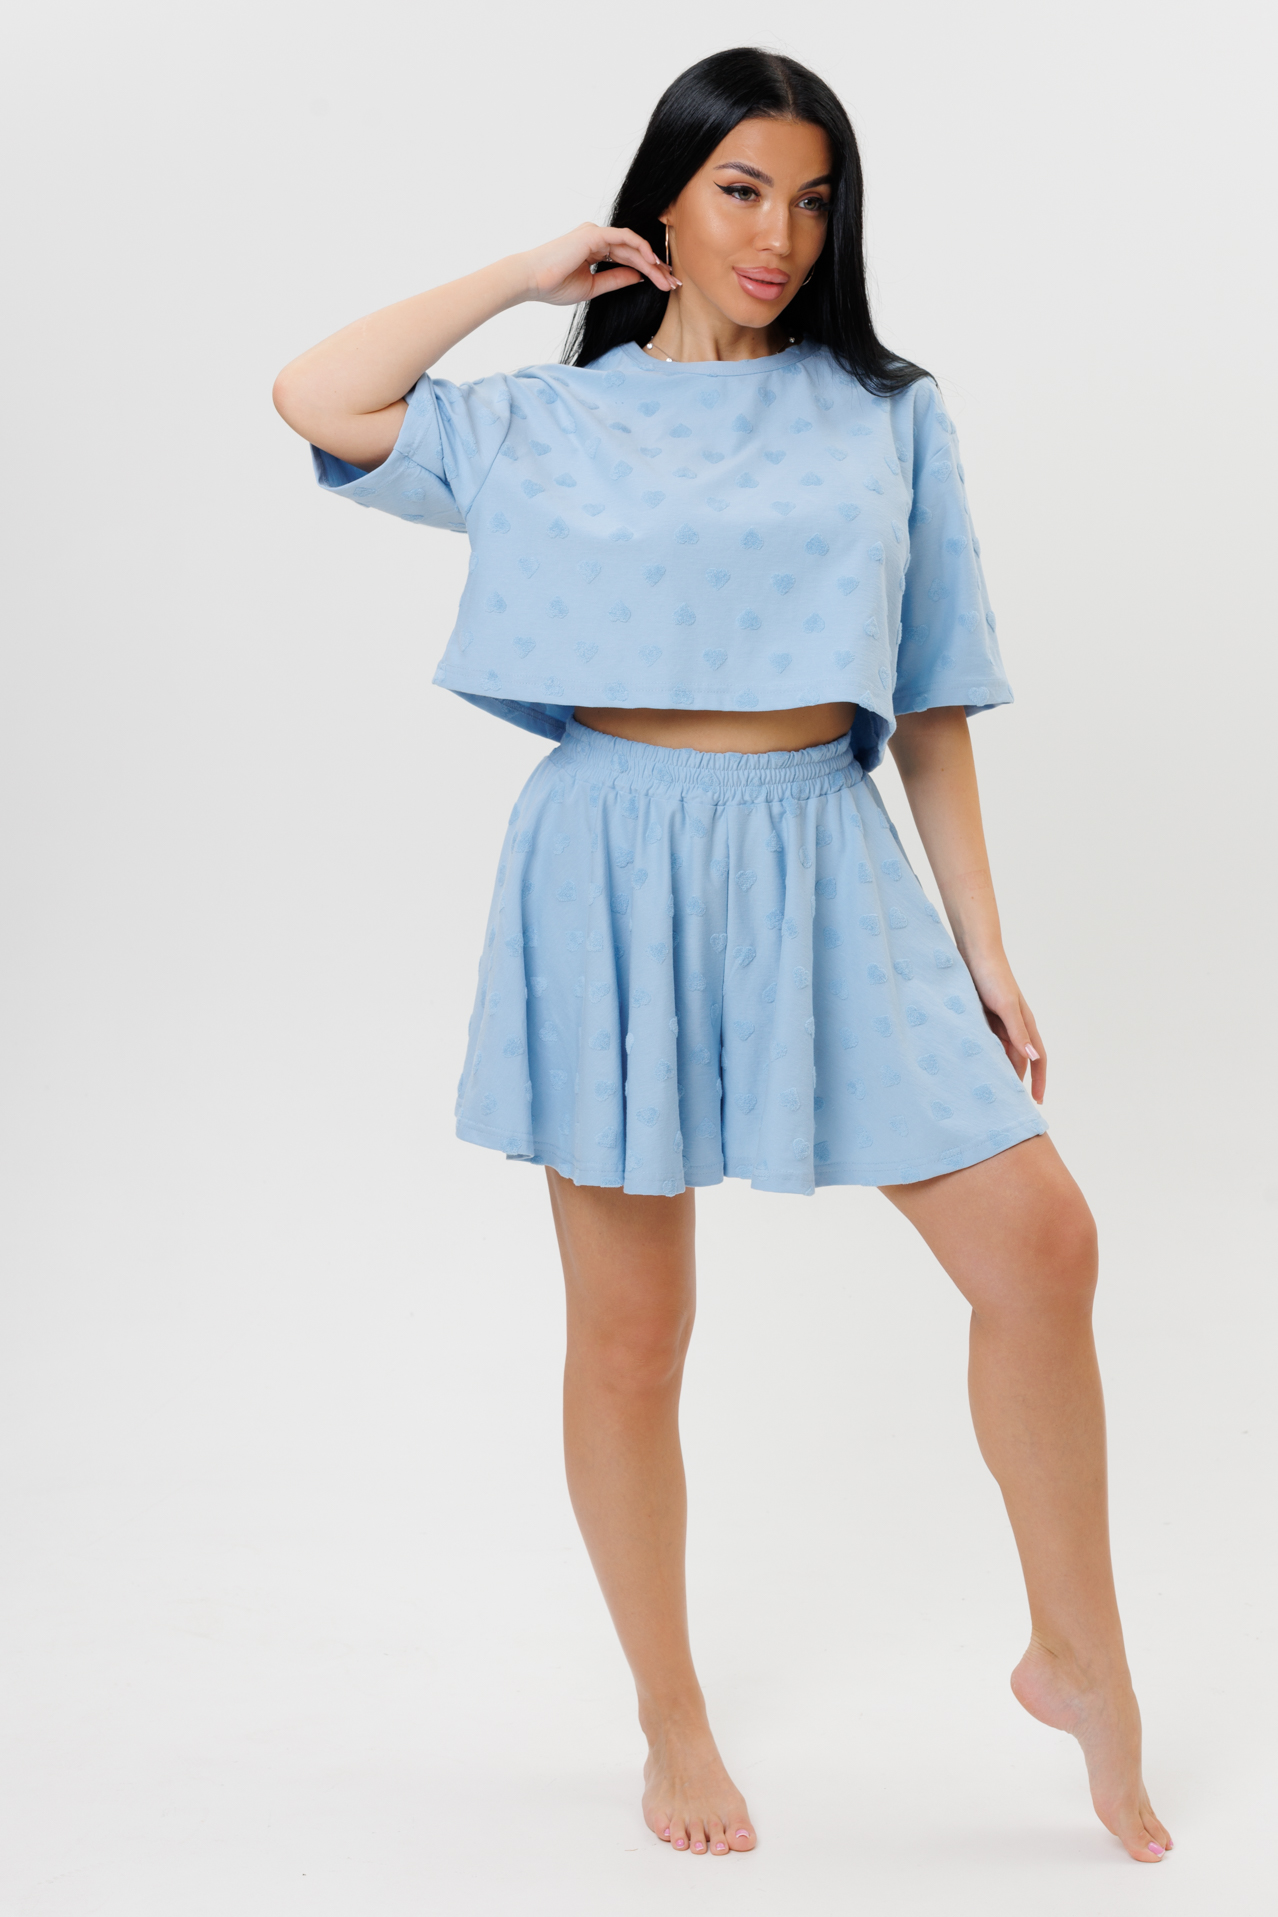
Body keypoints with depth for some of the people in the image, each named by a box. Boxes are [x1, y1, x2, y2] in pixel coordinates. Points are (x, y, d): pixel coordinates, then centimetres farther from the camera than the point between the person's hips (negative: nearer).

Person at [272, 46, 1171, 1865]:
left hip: (825, 871, 1)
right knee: (629, 1333, 4)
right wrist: (530, 273, 6)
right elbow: (317, 399, -2)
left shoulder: (888, 415, 10)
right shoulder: (547, 423, 9)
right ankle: (672, 1723, 24)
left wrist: (984, 944, 4)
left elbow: (930, 705, 9)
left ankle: (1081, 1660, 15)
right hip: (617, 874, -1)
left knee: (1038, 1244, -7)